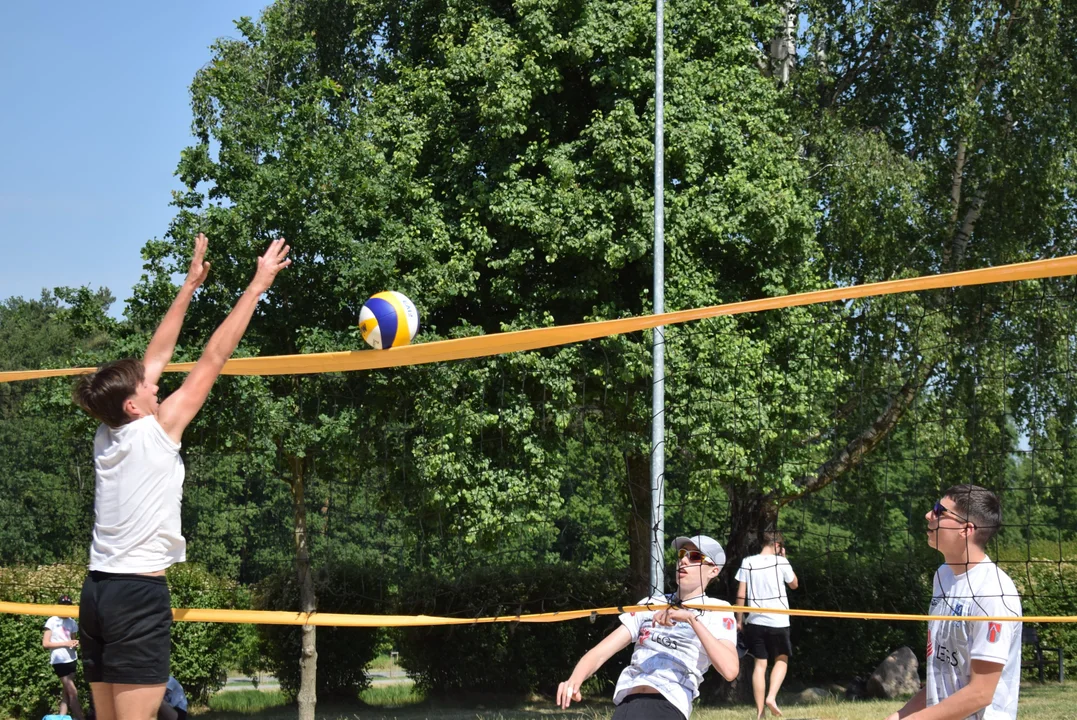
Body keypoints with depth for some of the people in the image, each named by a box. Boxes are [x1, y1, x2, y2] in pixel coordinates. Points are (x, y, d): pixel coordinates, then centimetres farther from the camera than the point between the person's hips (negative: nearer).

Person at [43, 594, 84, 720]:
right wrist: (65, 643, -15)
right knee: (72, 691, -8)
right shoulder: (52, 621, -6)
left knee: (66, 691, 6)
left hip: (71, 659, 6)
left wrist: (75, 643, -5)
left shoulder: (72, 622, 9)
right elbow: (45, 643, -9)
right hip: (59, 661, -6)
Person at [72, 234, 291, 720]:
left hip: (97, 590, 8)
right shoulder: (155, 432, -8)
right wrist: (258, 285, 2)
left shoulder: (107, 435, 10)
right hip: (139, 593, -8)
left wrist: (189, 287, 24)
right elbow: (212, 359, -4)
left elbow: (155, 357, 18)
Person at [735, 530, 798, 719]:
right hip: (778, 620, -2)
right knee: (781, 660, 16)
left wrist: (739, 619, 9)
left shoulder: (747, 563, 1)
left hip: (755, 620, 2)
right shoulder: (781, 562, -5)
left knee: (760, 664, 7)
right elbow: (794, 584, 12)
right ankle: (771, 697, -5)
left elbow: (741, 594, 0)